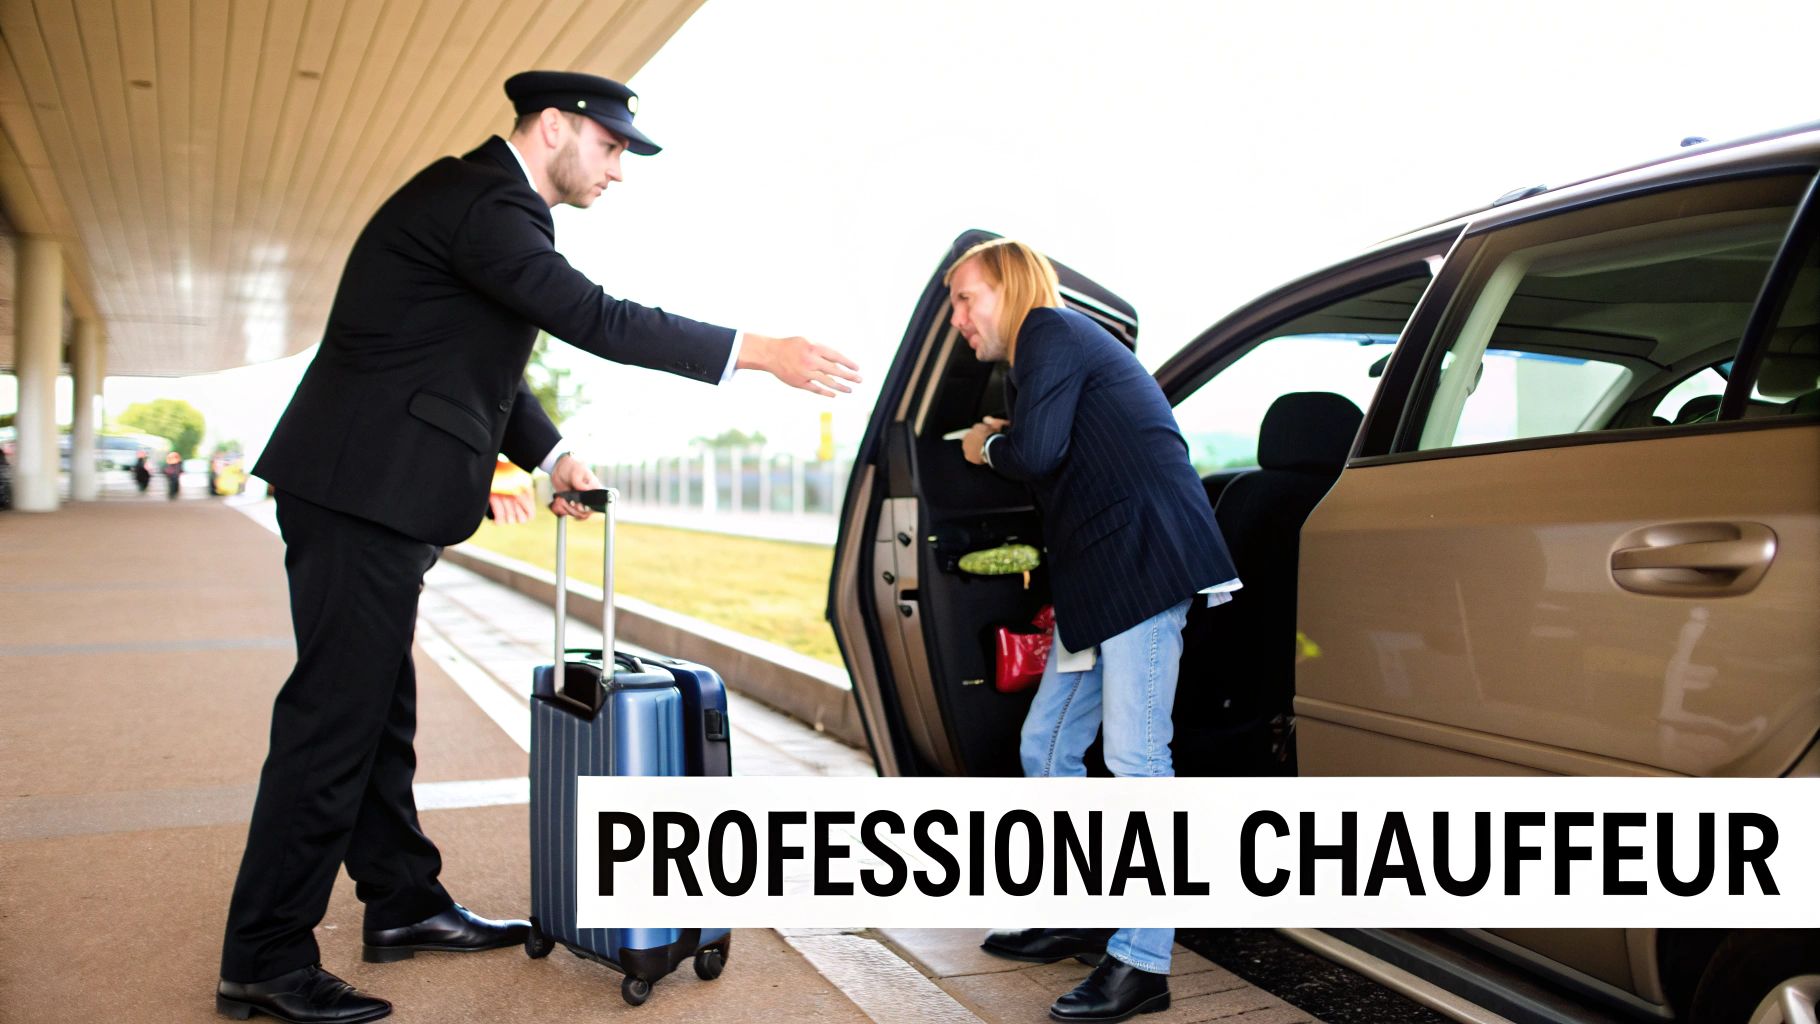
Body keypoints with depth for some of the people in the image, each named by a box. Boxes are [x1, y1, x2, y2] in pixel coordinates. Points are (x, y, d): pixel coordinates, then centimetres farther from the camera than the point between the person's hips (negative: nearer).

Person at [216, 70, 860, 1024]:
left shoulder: (488, 199, 18)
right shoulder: (480, 199, -15)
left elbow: (483, 361, 23)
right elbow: (596, 318, -22)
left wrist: (552, 456, 13)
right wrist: (762, 352, -20)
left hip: (371, 490, 10)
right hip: (365, 490, -10)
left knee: (378, 708, 15)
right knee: (335, 714, -5)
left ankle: (402, 903, 26)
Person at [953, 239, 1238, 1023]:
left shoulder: (1050, 331, -3)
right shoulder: (1052, 349, 27)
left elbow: (1036, 452, -18)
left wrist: (987, 445, 1)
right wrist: (1002, 443, 12)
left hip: (1145, 560, -11)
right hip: (1100, 577, 11)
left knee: (1134, 758, -10)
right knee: (1045, 746, 14)